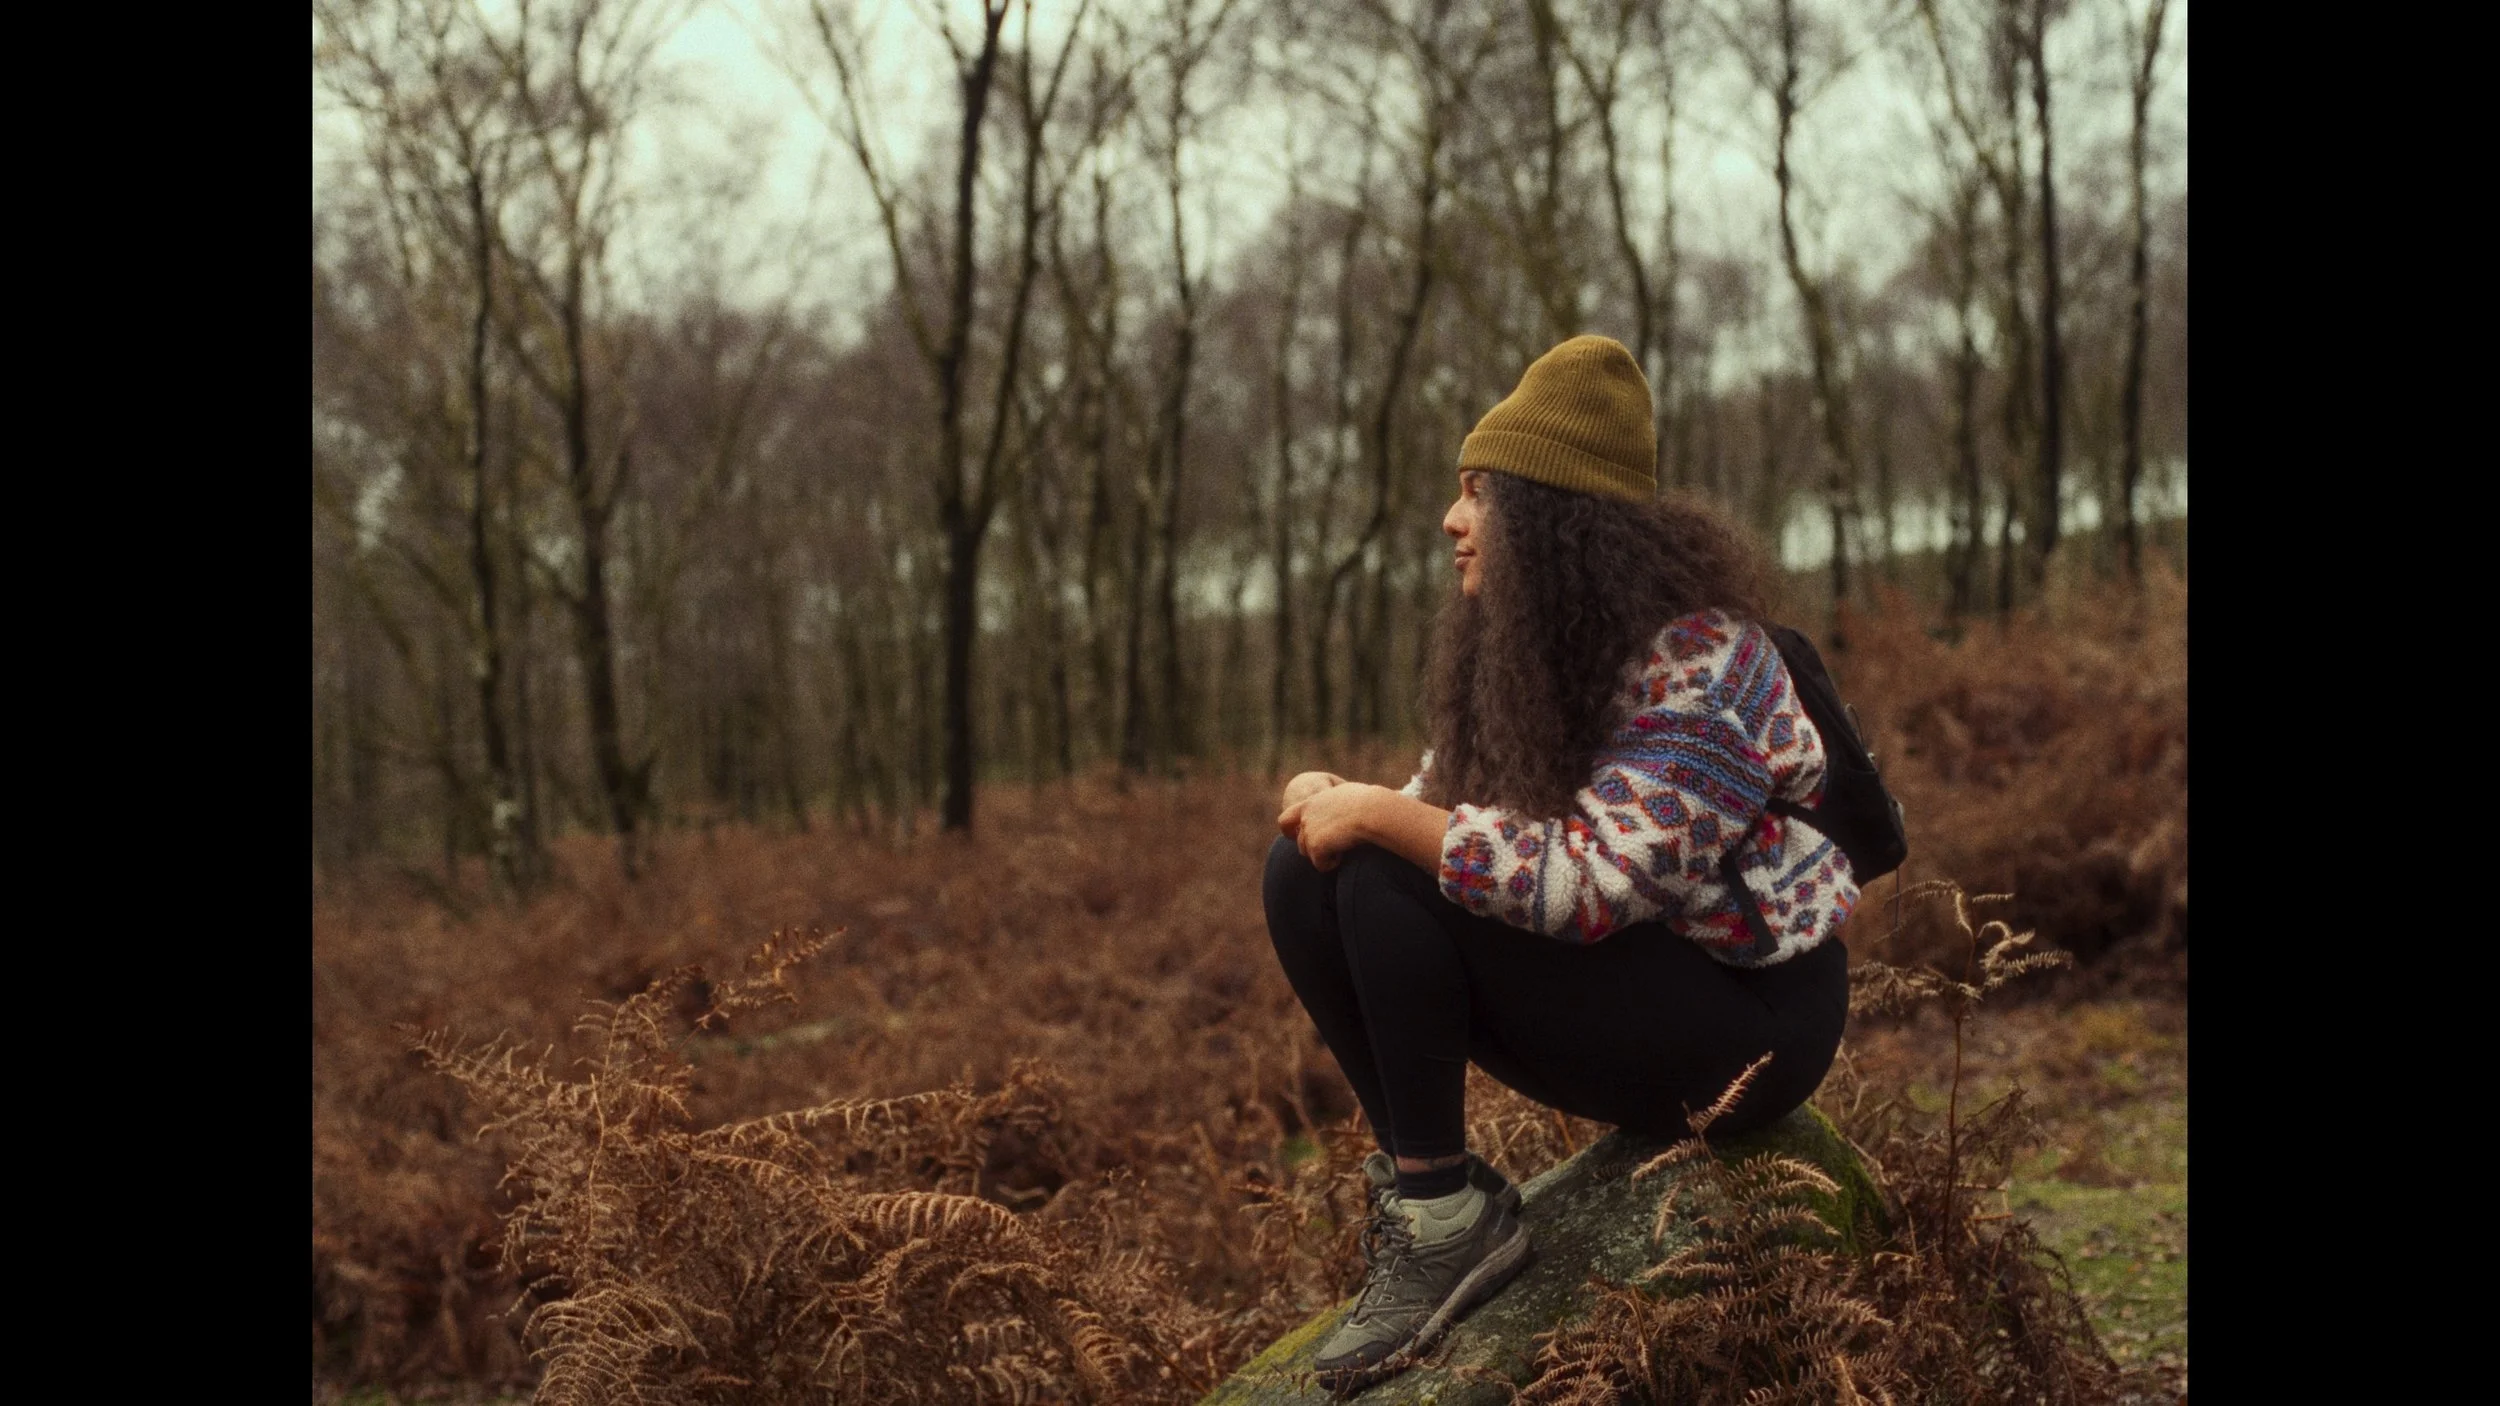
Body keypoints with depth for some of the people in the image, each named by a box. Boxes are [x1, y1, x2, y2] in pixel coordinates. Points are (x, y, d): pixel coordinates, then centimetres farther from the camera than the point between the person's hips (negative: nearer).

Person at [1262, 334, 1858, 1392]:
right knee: (1305, 871, -6)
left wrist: (1382, 821, -28)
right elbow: (1442, 806, 7)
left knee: (1388, 883, -25)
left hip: (1745, 1018, -8)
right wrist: (1341, 803, -16)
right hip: (1605, 987, 8)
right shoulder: (1509, 650, 5)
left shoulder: (1696, 662, -22)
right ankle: (1416, 1185, -5)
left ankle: (1447, 1221, -16)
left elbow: (1599, 883, -31)